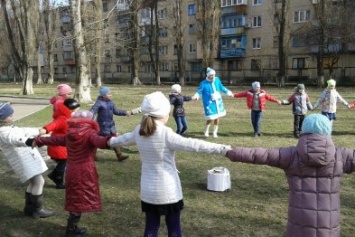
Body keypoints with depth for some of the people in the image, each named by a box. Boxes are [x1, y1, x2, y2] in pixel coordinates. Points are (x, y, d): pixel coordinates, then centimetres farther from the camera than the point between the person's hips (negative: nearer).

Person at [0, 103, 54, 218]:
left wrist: (39, 131, 32)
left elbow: (23, 131, 27)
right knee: (39, 181, -12)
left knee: (34, 182, 16)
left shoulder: (9, 128, 15)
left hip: (28, 158, 11)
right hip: (23, 160, -11)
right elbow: (16, 140, -37)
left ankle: (29, 208, 25)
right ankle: (37, 210, 0)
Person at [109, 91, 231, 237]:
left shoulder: (139, 131, -1)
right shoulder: (165, 133, -20)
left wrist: (111, 142, 42)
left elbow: (125, 139, 20)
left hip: (148, 190, 6)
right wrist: (222, 149, -26)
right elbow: (192, 145, -25)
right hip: (168, 191, -5)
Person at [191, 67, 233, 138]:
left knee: (218, 117, 10)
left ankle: (215, 132, 28)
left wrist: (228, 92, 23)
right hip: (209, 103, -6)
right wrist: (196, 96, -37)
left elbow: (221, 87, 16)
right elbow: (199, 91, -16)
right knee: (210, 118, -9)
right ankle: (206, 131, 19)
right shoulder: (203, 83, -14)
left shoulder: (217, 80, 1)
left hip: (218, 102, 6)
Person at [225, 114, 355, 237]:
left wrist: (231, 153, -2)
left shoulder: (292, 154, -4)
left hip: (300, 224, -1)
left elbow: (261, 154, -6)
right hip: (328, 227, 1)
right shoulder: (340, 155, -1)